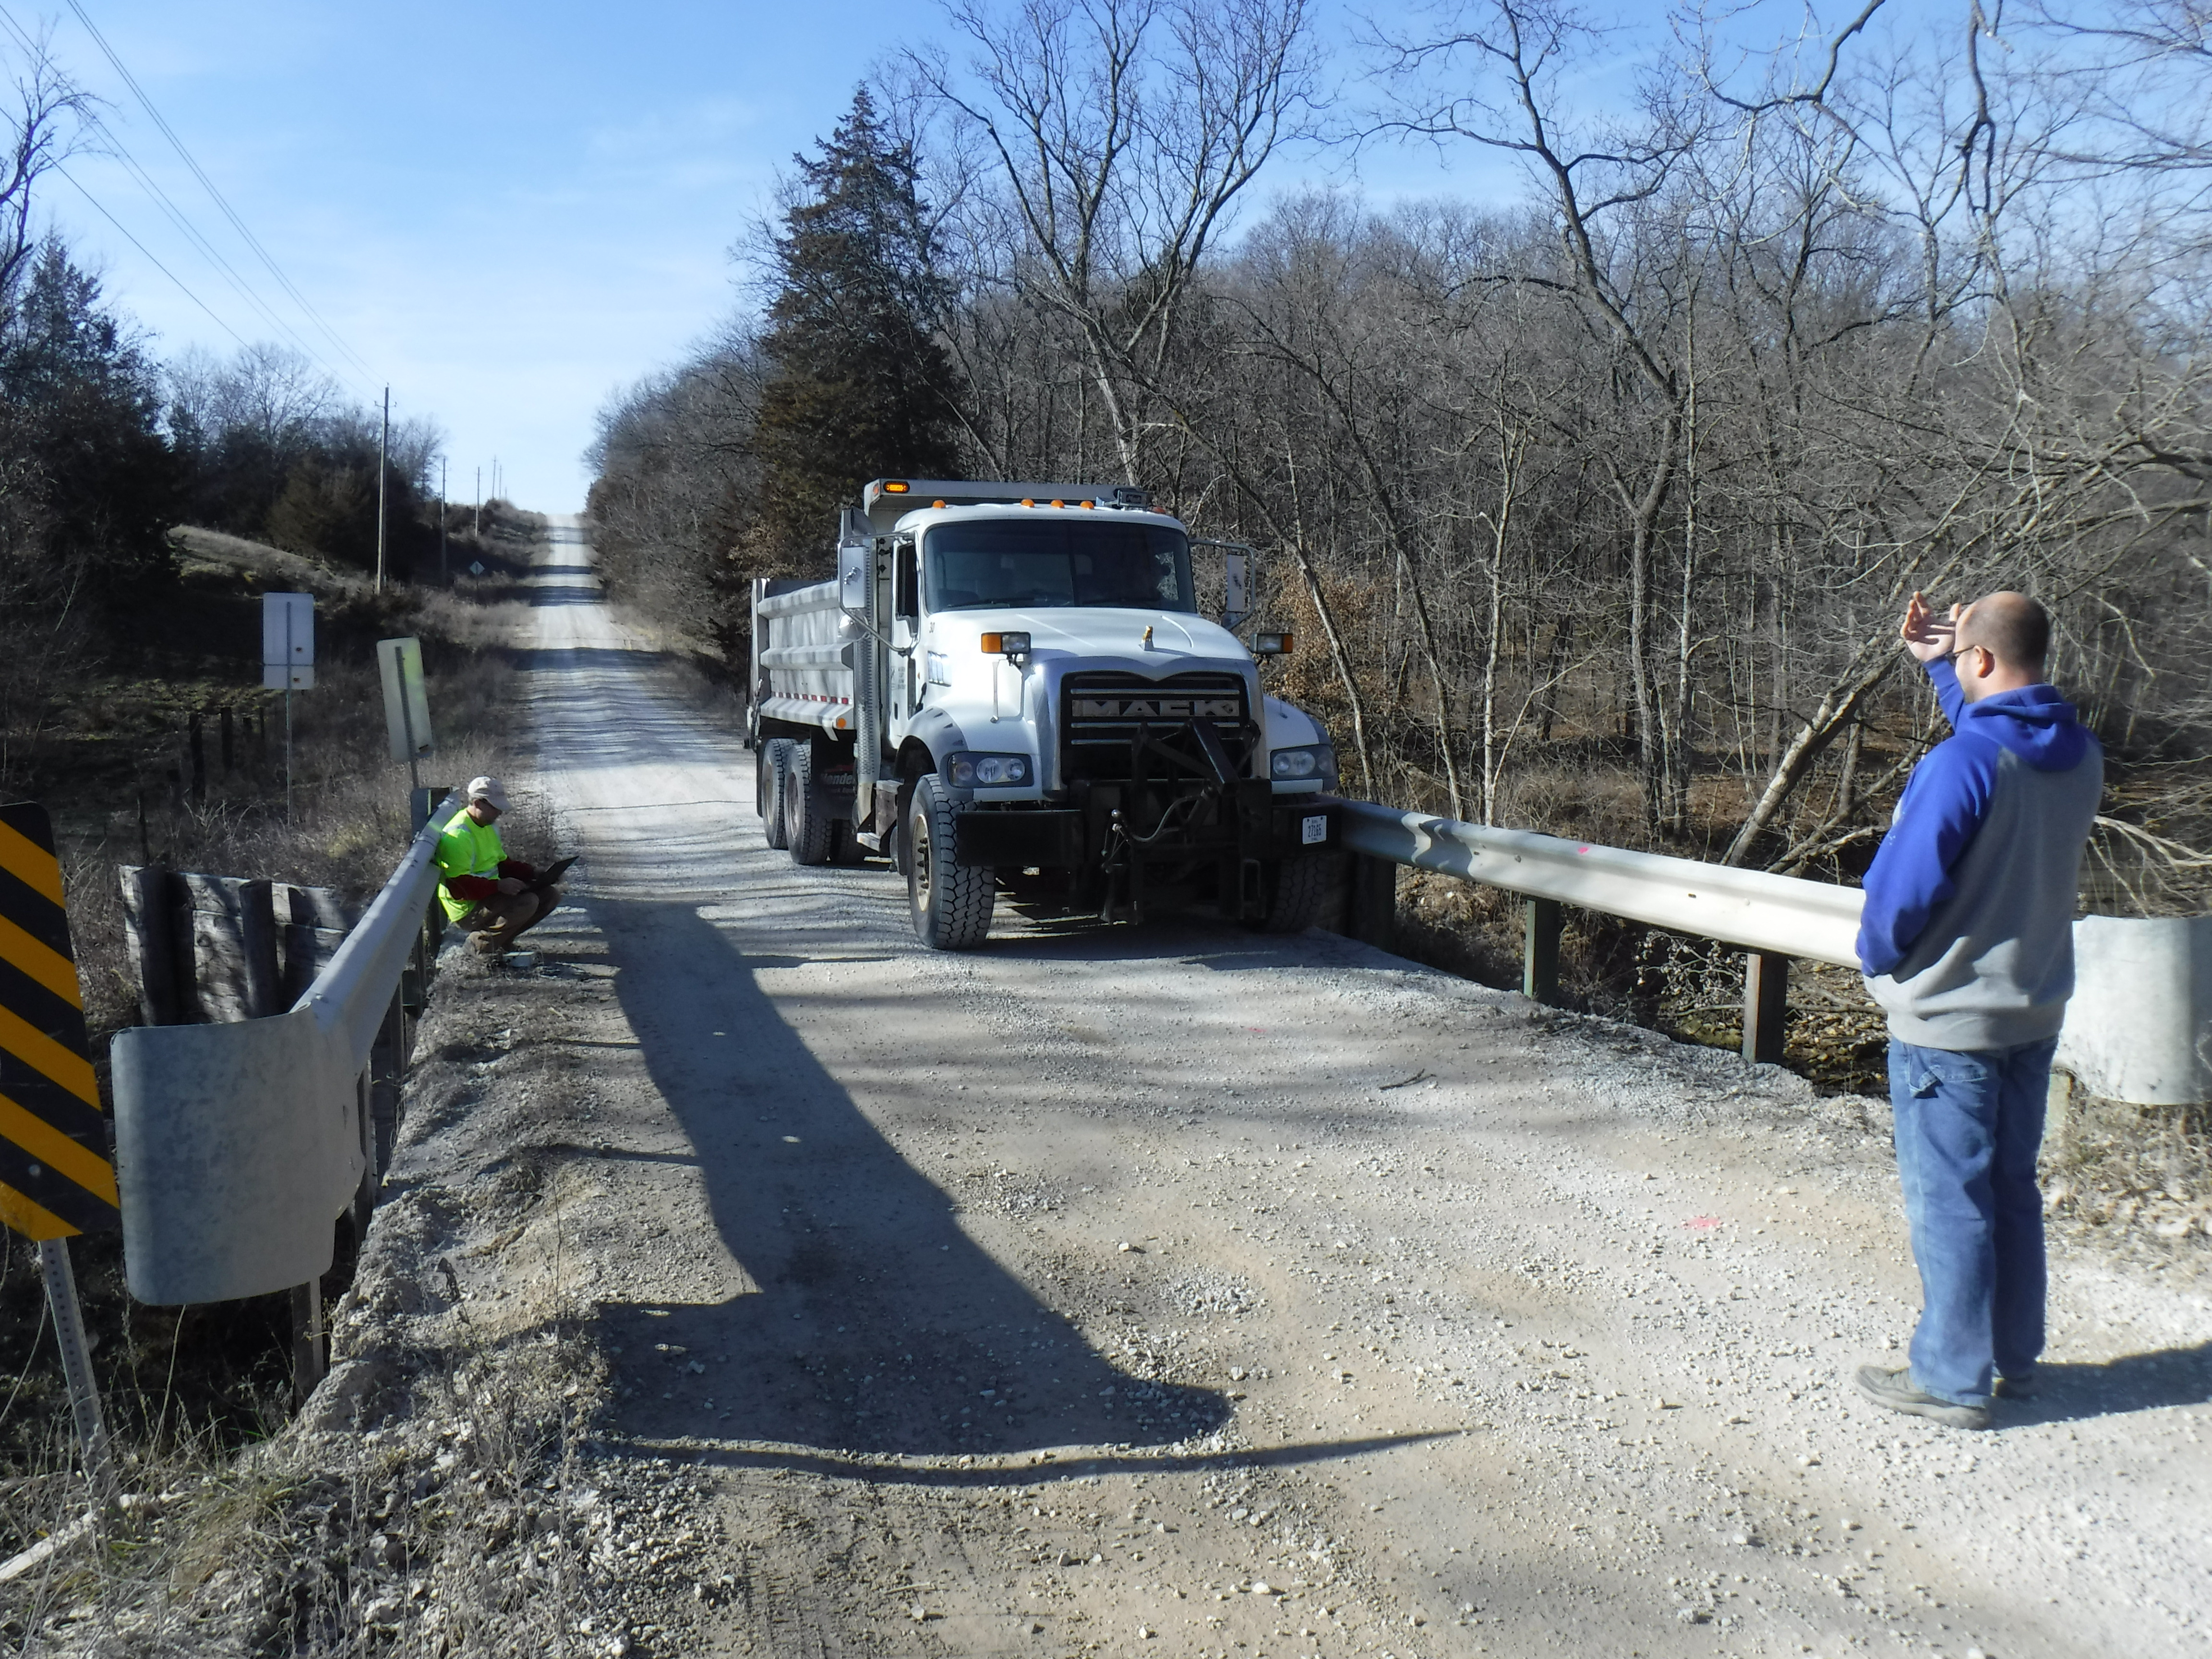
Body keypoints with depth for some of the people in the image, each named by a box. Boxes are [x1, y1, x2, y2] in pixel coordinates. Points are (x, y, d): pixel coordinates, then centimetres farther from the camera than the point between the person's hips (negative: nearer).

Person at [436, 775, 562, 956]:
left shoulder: (490, 825, 10)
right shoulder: (458, 836, -22)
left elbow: (502, 863, 19)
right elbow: (459, 887, -27)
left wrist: (532, 872, 3)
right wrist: (499, 886, -33)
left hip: (492, 893, 10)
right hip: (468, 912, -10)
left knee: (550, 894, 3)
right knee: (527, 902, -30)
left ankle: (501, 938, 7)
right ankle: (483, 942, -8)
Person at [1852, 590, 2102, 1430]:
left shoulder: (1960, 764, -23)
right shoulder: (2080, 755, 1)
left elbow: (1903, 887, -20)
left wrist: (1877, 957, -1)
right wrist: (1940, 667, 16)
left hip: (1948, 1020, -8)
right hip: (2035, 1012, 8)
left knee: (1948, 1200, 3)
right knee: (2012, 1189, 18)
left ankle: (1953, 1378, 13)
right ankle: (2014, 1358, 30)